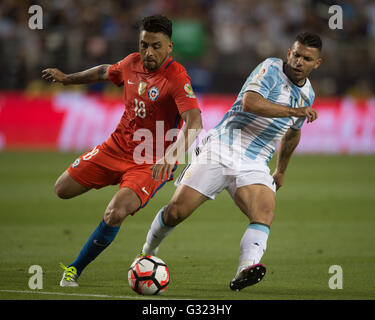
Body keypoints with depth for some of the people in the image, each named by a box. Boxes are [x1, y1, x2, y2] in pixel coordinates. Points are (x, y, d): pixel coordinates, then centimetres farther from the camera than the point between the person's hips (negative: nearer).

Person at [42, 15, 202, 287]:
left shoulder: (177, 78, -22)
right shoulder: (132, 63, -1)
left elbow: (194, 123, -36)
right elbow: (105, 72, 23)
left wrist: (172, 154, -53)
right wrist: (67, 79, 35)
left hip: (151, 162, -7)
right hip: (116, 148, 7)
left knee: (114, 216, -26)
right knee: (62, 189, 10)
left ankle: (75, 269, -5)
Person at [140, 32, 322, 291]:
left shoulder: (307, 94, 14)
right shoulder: (271, 69, -7)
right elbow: (249, 102, -26)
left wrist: (281, 171, 40)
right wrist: (295, 110, -25)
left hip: (254, 167, 4)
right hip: (221, 150, -4)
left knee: (265, 213, -26)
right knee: (176, 212, -7)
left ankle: (246, 269, -47)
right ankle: (147, 253, 22)